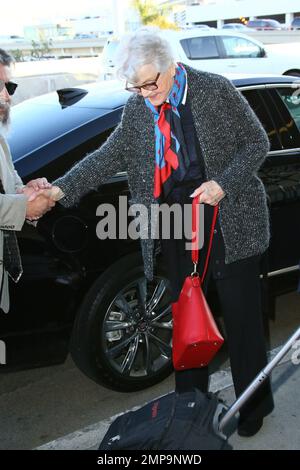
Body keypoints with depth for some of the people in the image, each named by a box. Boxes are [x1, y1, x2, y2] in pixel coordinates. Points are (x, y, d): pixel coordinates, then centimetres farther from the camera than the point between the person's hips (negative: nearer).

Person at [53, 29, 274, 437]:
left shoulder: (216, 90, -8)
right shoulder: (137, 109, 3)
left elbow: (257, 143, -3)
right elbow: (108, 157, 3)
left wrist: (224, 183, -18)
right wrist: (60, 190, -9)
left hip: (230, 221, -3)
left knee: (242, 318, 7)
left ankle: (254, 407, 28)